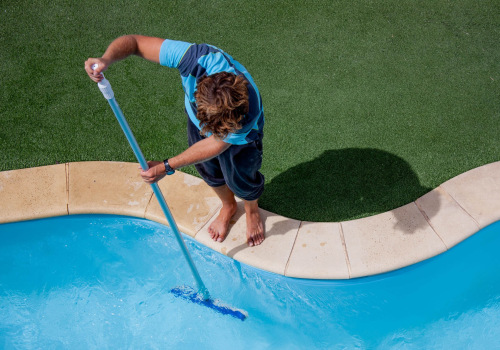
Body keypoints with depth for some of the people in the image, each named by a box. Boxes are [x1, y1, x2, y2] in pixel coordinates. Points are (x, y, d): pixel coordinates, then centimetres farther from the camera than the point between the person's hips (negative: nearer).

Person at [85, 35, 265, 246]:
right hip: (198, 111, 3)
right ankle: (228, 207, 53)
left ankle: (252, 210, 49)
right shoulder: (197, 59, -46)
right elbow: (134, 42, -38)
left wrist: (168, 167, -30)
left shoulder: (249, 115, -47)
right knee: (209, 170, 19)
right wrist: (107, 59, -59)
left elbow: (216, 144, -30)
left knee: (240, 179, 10)